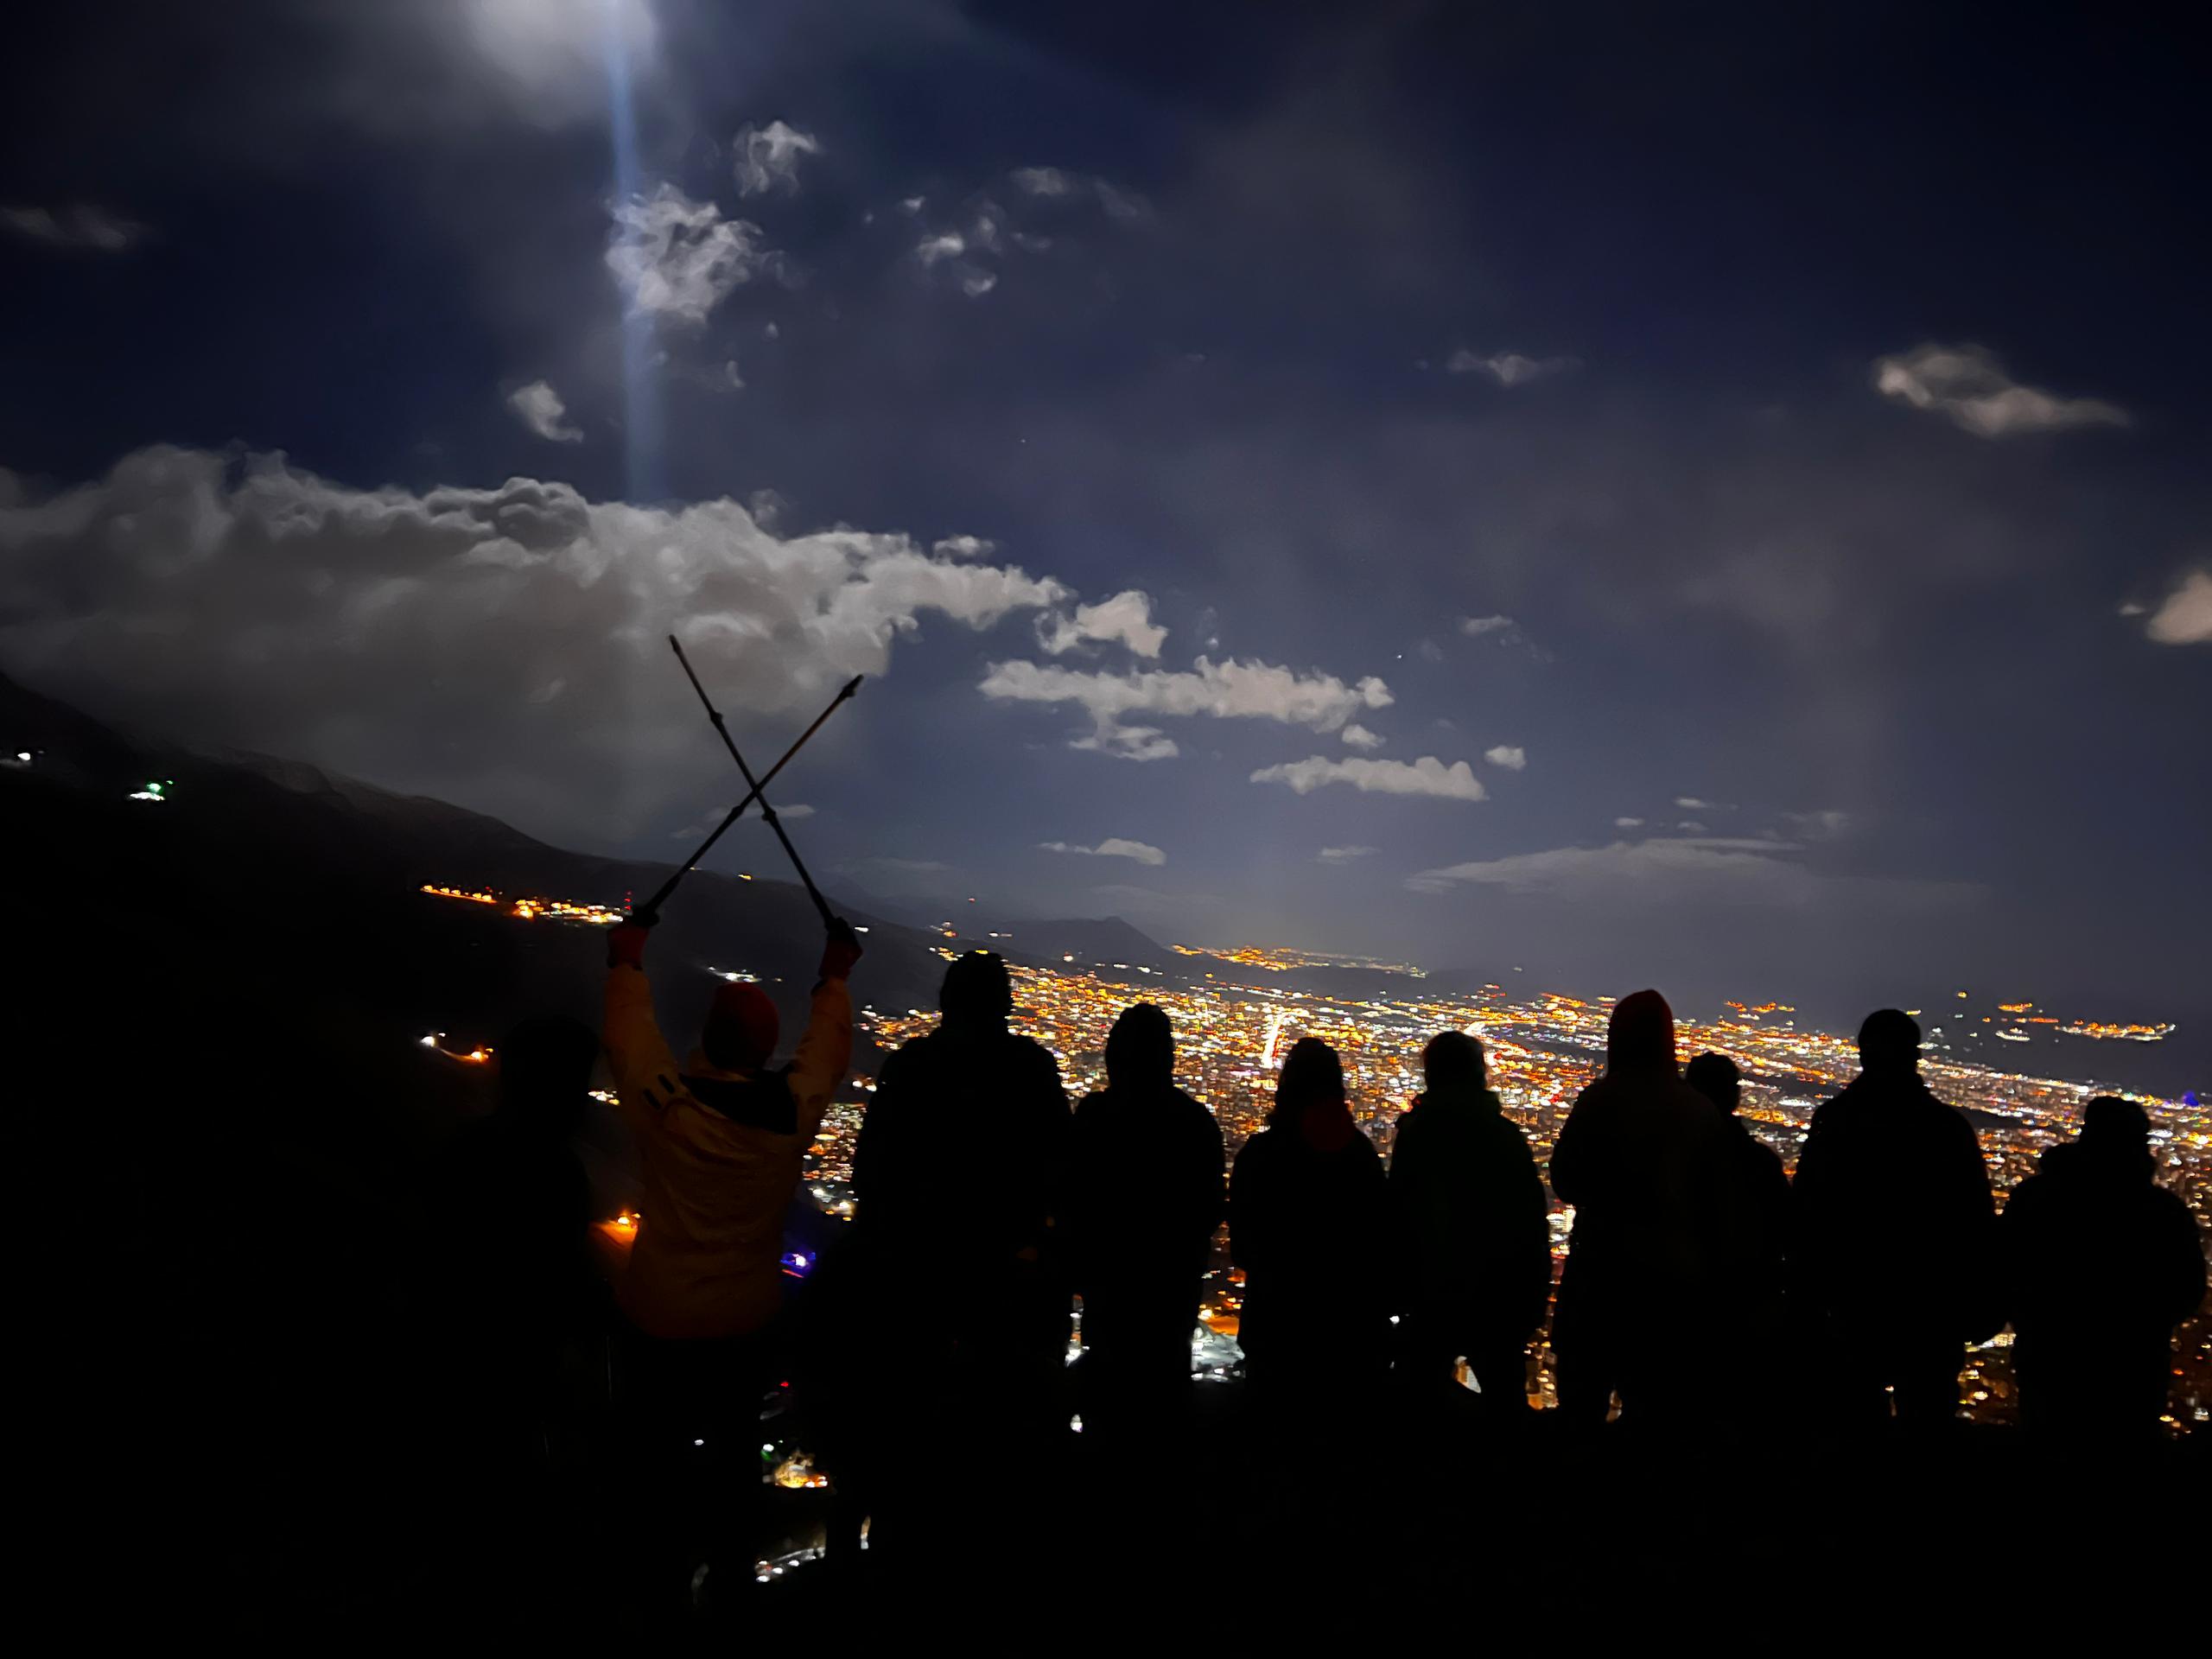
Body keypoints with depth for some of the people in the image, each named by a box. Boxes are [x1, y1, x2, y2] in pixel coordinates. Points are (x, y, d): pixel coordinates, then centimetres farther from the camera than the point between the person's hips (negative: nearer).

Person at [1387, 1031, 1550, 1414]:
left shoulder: (1417, 1131, -6)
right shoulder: (1508, 1134, 3)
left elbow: (1401, 1214, -7)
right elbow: (1534, 1216, 4)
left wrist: (1401, 1287, 1)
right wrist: (1534, 1294, 10)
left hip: (1441, 1292, -3)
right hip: (1505, 1293, 4)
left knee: (1422, 1396, 6)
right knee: (1505, 1397, 14)